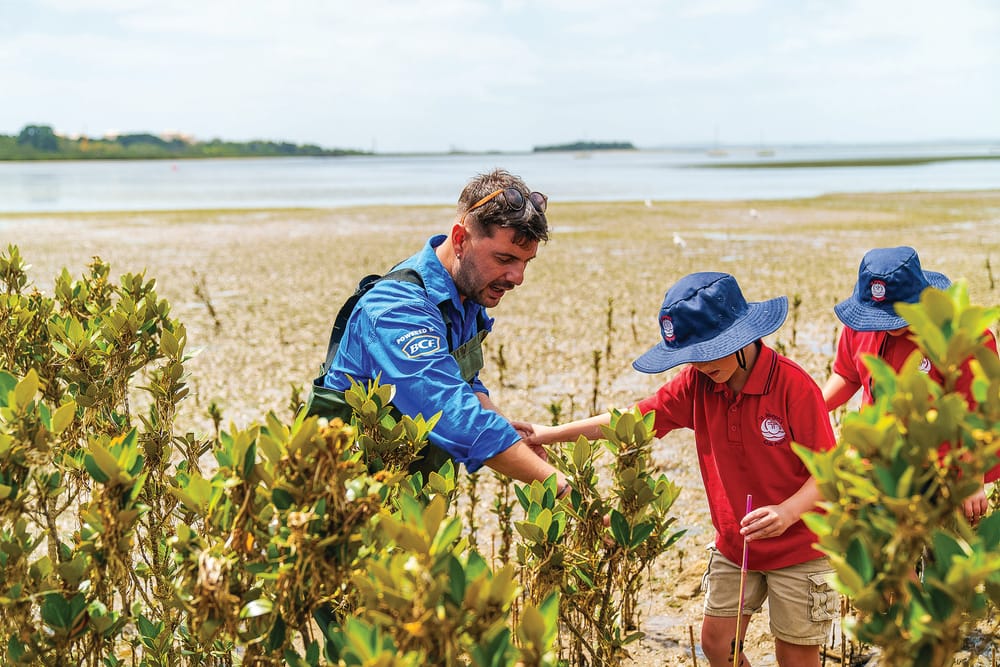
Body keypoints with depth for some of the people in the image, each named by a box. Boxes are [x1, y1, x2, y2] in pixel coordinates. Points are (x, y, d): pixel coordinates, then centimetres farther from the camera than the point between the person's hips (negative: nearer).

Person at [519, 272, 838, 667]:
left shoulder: (794, 386, -23)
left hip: (799, 548, -5)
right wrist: (551, 435, -7)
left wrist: (787, 511, -37)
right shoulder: (698, 382, -7)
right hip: (733, 545, 5)